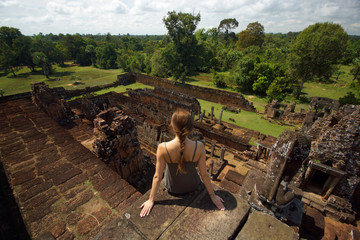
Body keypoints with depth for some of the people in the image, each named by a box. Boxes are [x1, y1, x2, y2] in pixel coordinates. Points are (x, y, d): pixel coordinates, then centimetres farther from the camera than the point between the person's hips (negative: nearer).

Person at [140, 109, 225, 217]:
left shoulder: (163, 148, -33)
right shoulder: (199, 147, -29)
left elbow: (157, 177, -21)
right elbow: (204, 174, -17)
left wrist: (151, 200, -4)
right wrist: (212, 195, 0)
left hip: (172, 188, 0)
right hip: (192, 186, 1)